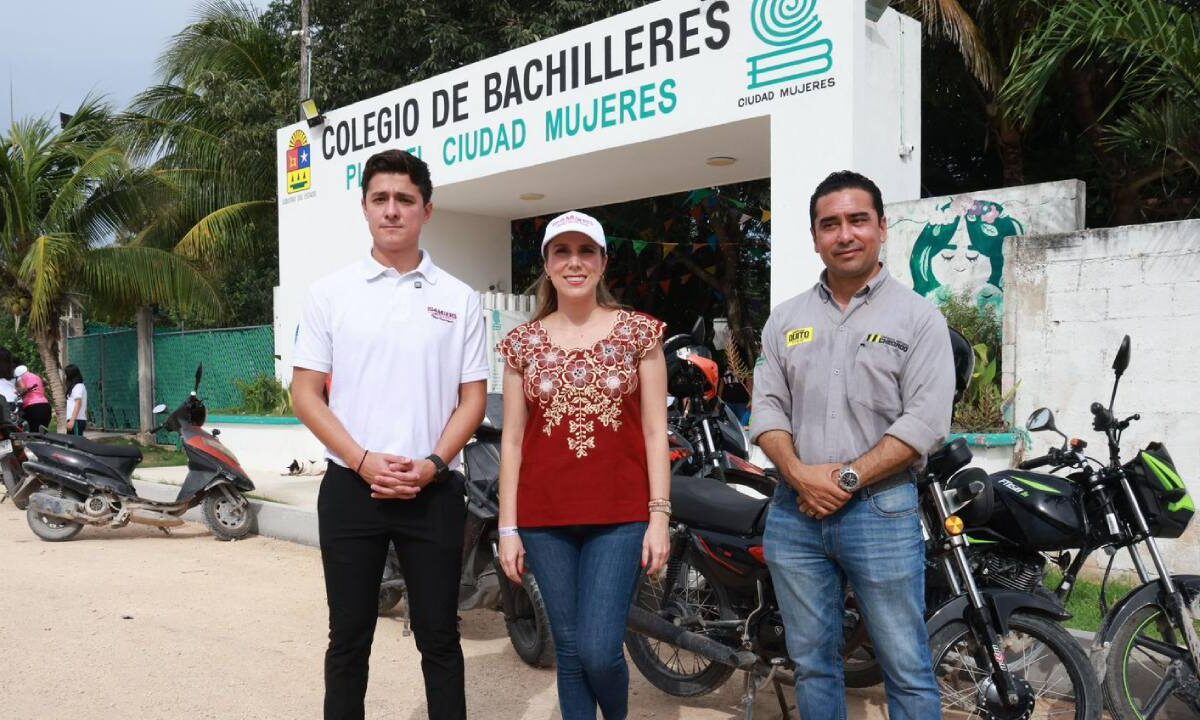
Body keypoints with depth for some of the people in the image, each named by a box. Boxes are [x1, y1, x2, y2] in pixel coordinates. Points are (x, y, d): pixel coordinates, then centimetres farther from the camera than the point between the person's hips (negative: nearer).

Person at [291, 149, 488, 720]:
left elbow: (473, 397, 5)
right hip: (350, 487, 0)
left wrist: (432, 465, -10)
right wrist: (364, 461, -11)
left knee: (439, 638, 8)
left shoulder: (458, 299, 5)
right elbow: (306, 393, 2)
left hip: (433, 491, 0)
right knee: (348, 638, 10)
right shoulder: (330, 293, 4)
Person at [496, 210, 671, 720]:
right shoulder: (523, 341, 6)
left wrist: (660, 516, -5)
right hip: (545, 517, 2)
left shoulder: (640, 332, 2)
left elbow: (655, 430, 1)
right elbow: (512, 438, 6)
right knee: (569, 651, 9)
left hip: (620, 514, -2)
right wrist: (508, 527, 2)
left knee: (600, 651, -6)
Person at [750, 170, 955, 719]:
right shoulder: (785, 320, 11)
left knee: (907, 669, 3)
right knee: (812, 661, 14)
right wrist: (801, 474, -10)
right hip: (796, 511, 4)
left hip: (881, 510, -3)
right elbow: (767, 406, 6)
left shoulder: (918, 317, 0)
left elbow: (925, 420, -9)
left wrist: (848, 478, -14)